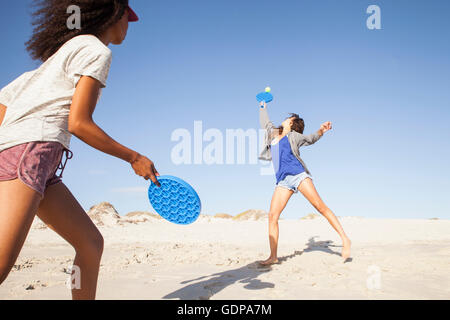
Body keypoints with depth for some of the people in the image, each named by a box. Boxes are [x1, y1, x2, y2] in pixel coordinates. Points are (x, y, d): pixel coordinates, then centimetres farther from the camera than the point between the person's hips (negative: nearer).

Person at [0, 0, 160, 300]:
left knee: (91, 242, 10)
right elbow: (78, 123, -12)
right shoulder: (97, 51, -2)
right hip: (29, 149, -10)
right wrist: (134, 158, -4)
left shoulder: (67, 48, 26)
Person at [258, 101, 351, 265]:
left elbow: (310, 139, 3)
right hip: (283, 181, 5)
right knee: (272, 216, -8)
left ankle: (345, 240, -7)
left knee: (320, 206, -12)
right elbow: (265, 122, 42)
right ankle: (273, 256, -4)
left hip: (298, 174, -4)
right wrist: (263, 106, 52)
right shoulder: (272, 133, 25)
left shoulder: (293, 136, 11)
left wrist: (321, 131, -16)